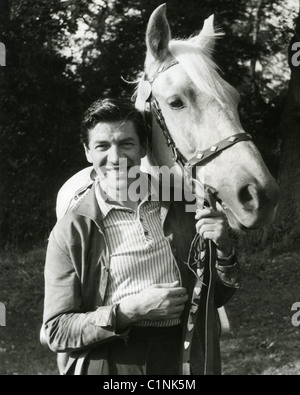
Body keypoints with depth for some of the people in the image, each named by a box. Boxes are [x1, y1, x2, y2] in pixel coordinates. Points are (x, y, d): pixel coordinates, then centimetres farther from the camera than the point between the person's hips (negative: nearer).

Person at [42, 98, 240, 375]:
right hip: (109, 365, -2)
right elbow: (56, 332, -9)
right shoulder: (70, 231, -8)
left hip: (182, 361, 3)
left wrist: (223, 253, -11)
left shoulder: (180, 205, 0)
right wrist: (130, 310, -20)